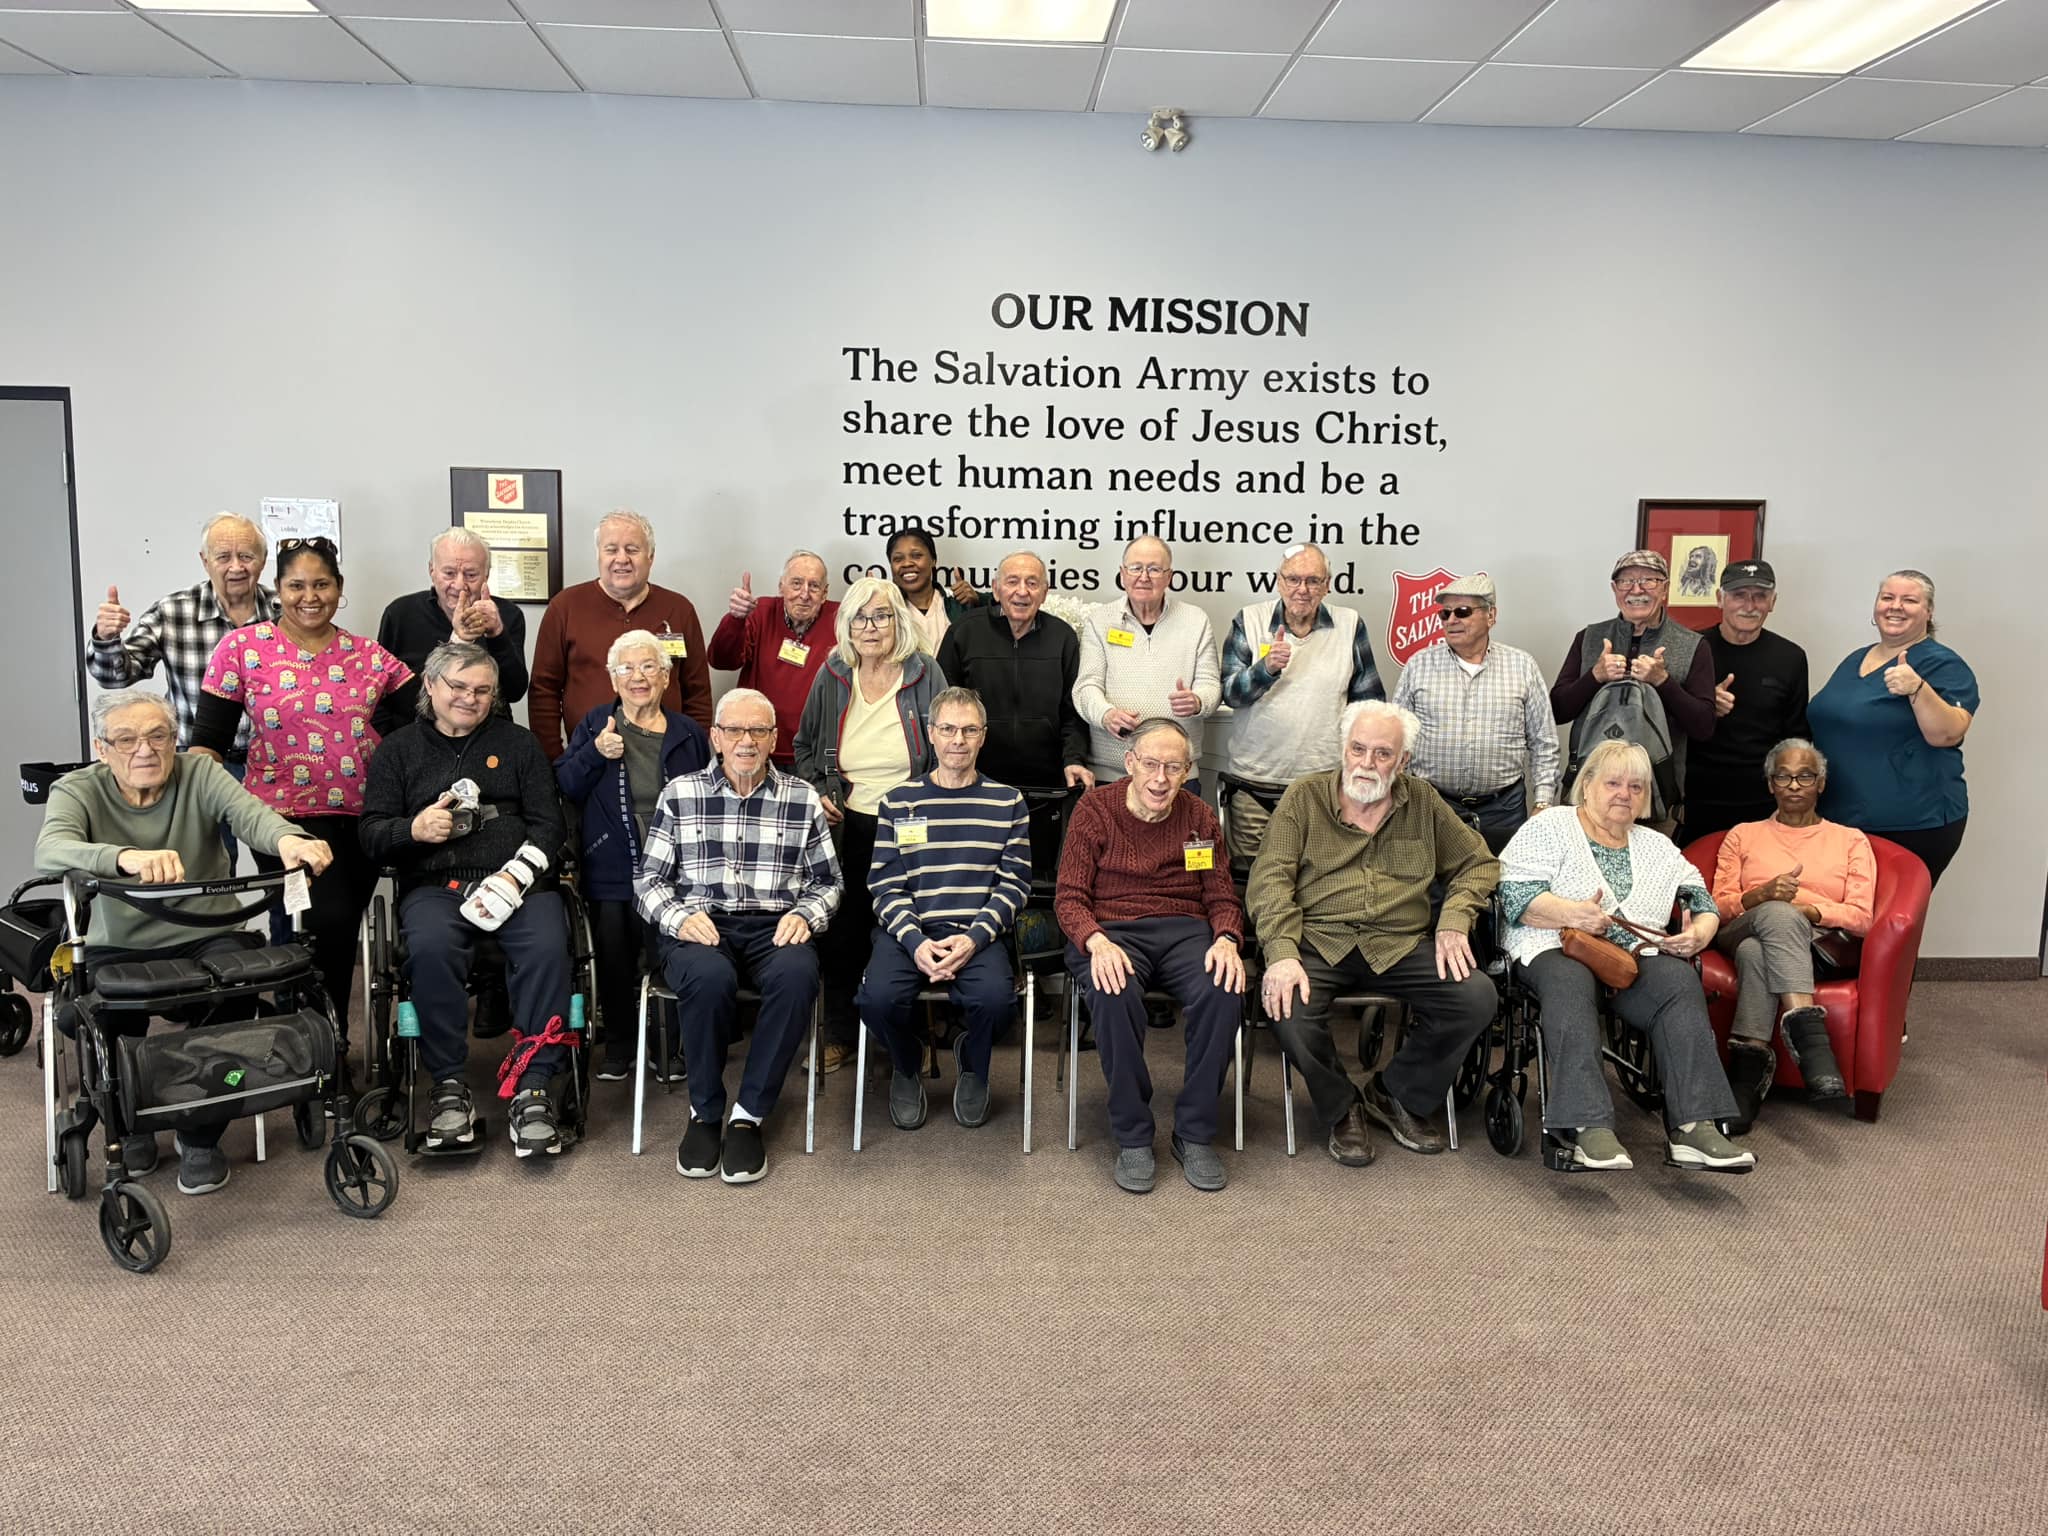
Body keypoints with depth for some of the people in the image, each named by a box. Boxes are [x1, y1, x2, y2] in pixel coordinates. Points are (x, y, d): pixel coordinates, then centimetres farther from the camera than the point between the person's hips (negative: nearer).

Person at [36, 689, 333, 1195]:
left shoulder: (200, 774, -2)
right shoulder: (78, 791, -4)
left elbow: (249, 812, -23)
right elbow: (50, 850, -27)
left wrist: (286, 838, -49)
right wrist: (127, 858, -51)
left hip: (207, 939, 0)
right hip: (119, 948, 0)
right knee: (99, 1019, -28)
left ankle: (202, 1137, -2)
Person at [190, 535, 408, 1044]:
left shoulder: (369, 655, 6)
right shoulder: (242, 647, 0)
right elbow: (210, 737, -1)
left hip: (361, 815, 4)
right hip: (286, 813, -3)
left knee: (342, 935, 11)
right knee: (329, 920, -19)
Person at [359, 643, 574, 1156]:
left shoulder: (517, 743, 18)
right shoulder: (398, 749, 18)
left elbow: (548, 825, 10)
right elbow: (372, 835, 12)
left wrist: (515, 876, -9)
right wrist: (413, 829, -11)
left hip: (517, 880, 0)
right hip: (434, 885, 0)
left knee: (547, 948, -32)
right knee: (431, 948, -35)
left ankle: (533, 1088, -26)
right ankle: (449, 1087, -22)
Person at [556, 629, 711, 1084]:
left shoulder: (688, 734, 9)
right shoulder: (594, 726, 8)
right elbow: (563, 790, -1)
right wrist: (595, 753, -14)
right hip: (610, 873, 0)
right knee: (614, 960, 4)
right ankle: (618, 1046, 23)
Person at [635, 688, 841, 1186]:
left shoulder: (802, 799, 11)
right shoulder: (679, 794, 9)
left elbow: (826, 880, 15)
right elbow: (648, 877, 9)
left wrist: (806, 914, -6)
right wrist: (679, 916, -10)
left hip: (774, 926, 1)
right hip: (699, 925, -1)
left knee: (798, 974, -35)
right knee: (709, 977, -37)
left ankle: (748, 1115, -20)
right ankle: (705, 1112, -12)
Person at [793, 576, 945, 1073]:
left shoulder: (925, 674, -3)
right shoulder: (831, 678, 4)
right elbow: (804, 747, 16)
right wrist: (817, 792, 1)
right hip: (847, 826, 2)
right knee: (841, 931, 7)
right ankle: (839, 1036, 22)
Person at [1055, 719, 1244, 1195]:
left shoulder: (1200, 817, 12)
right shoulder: (1095, 810, 2)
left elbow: (1222, 897, 12)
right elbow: (1069, 897, -1)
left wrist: (1227, 940, -11)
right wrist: (1097, 942, -22)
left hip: (1185, 931, 3)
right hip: (1110, 929, -2)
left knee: (1224, 991, -30)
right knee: (1114, 995, -37)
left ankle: (1195, 1133, -11)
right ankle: (1132, 1137, -17)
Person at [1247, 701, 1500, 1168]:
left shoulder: (1422, 801, 15)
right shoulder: (1305, 796, 6)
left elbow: (1478, 864, 20)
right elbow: (1270, 879, -4)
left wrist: (1454, 921, 0)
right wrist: (1282, 953, -20)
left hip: (1401, 943, 3)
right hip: (1318, 939, -2)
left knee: (1477, 999, -21)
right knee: (1288, 1010, -32)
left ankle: (1398, 1095, 7)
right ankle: (1342, 1108, 2)